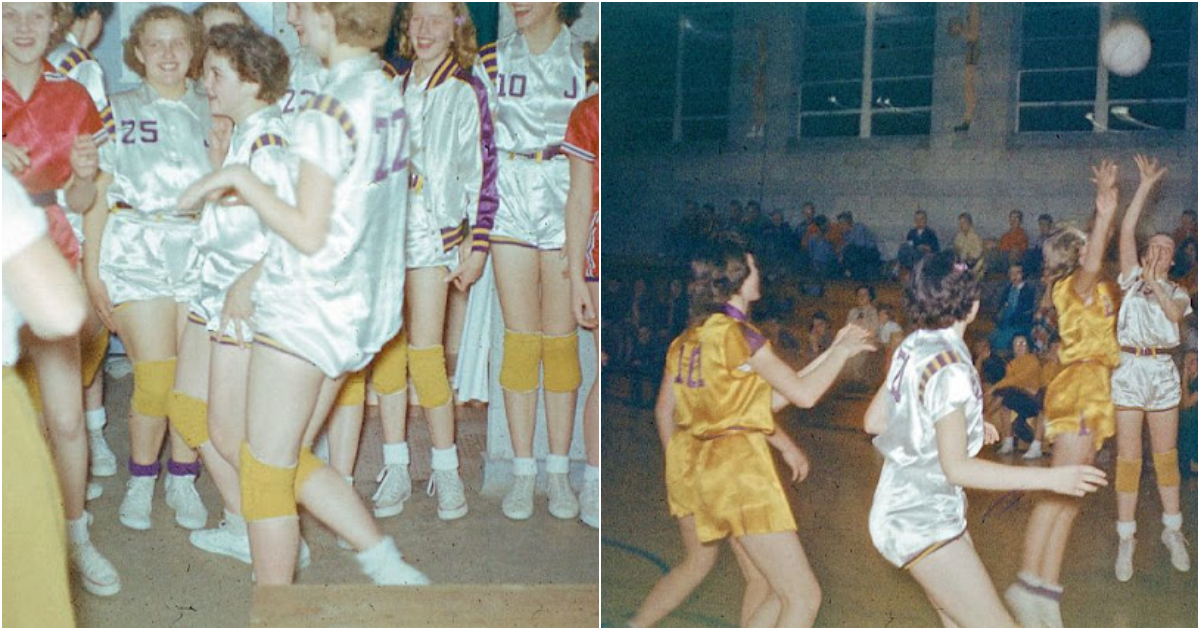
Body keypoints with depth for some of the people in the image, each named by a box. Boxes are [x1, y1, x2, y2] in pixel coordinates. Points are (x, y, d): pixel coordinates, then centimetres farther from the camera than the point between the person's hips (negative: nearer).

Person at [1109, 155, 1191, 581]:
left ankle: (1172, 530, 21)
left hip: (1164, 370, 2)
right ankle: (1126, 538, 4)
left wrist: (1155, 286, -16)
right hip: (1129, 369, -2)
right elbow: (1127, 230, -1)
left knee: (1166, 453, 9)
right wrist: (1146, 185, 0)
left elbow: (1176, 314, -10)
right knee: (1128, 455, -2)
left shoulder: (1177, 291, 13)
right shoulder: (1132, 277, 9)